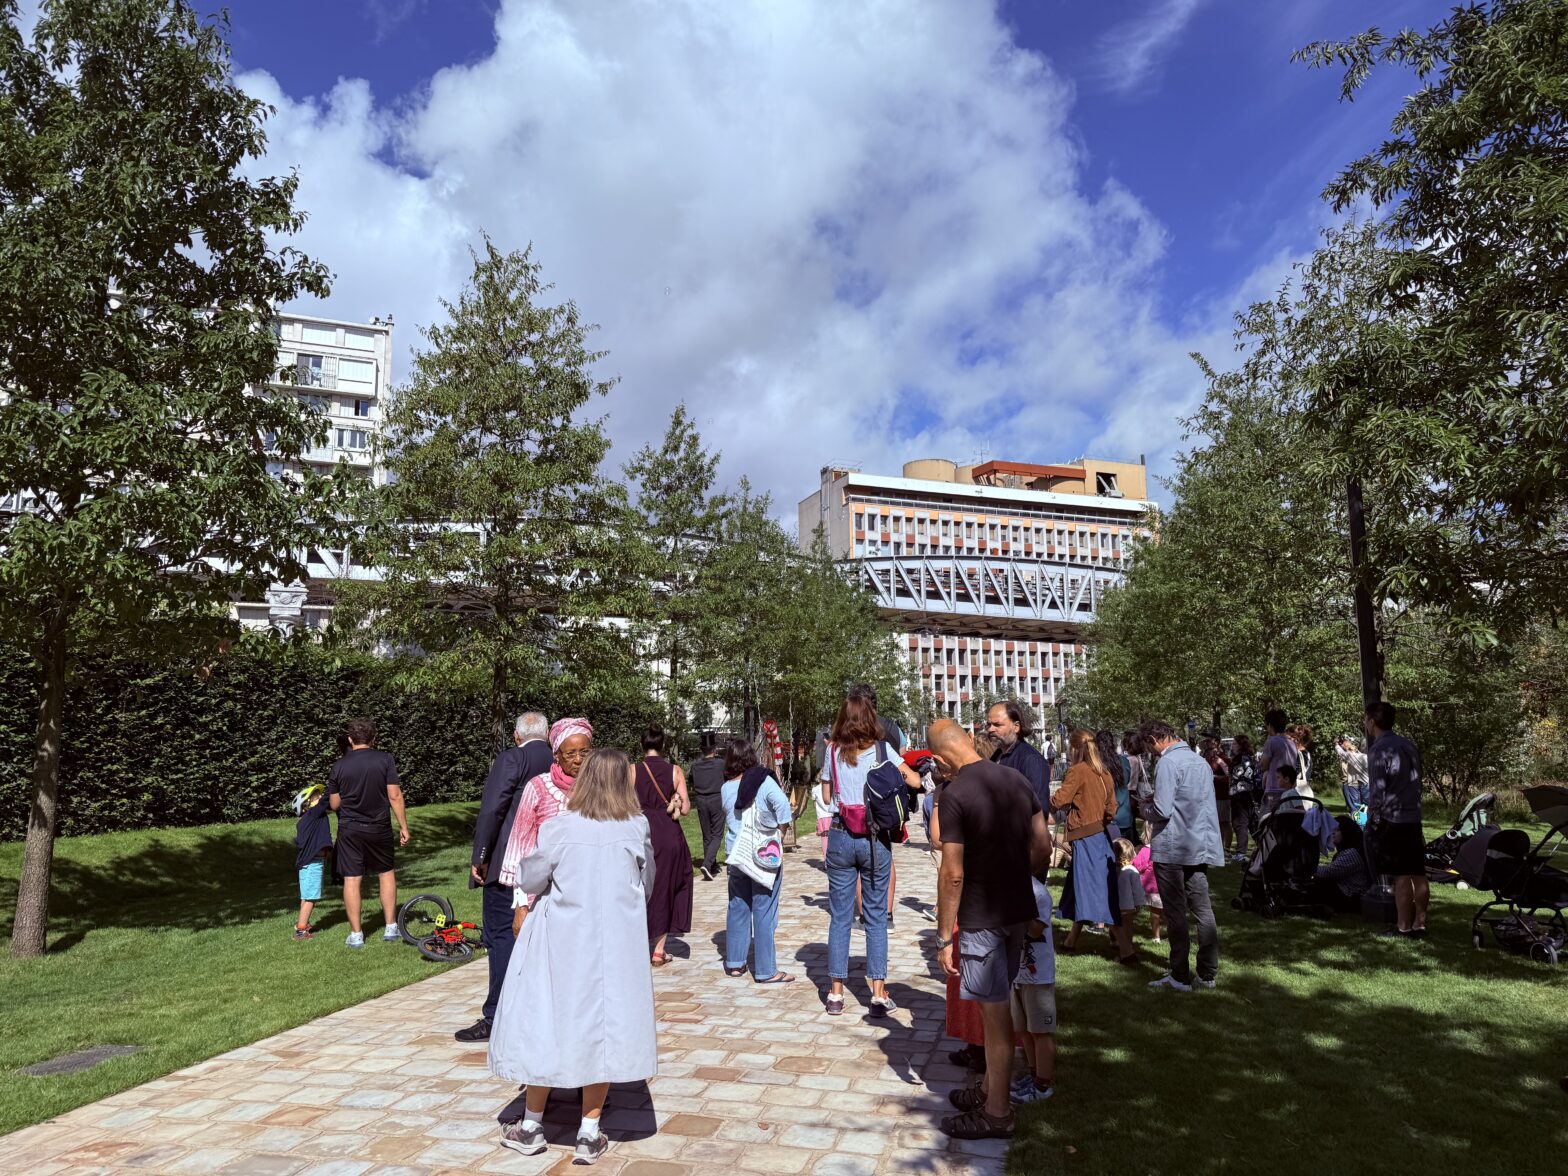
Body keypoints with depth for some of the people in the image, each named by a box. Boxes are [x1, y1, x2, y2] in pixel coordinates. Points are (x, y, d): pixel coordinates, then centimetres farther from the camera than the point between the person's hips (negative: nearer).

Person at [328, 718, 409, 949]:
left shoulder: (339, 766, -4)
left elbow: (334, 804, 2)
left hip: (349, 830, 0)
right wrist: (403, 826, -3)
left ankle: (355, 934, 8)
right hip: (379, 828, 0)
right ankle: (391, 927, 15)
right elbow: (395, 796, -9)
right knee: (387, 873, 16)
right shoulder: (385, 760, -7)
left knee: (351, 880, 5)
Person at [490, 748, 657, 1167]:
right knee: (603, 1027, 10)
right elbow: (647, 884, 8)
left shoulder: (558, 828, -12)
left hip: (562, 944, -1)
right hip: (615, 947, 1)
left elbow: (528, 880, -1)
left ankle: (531, 1126, 27)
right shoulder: (637, 829, -7)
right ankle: (590, 1134, 17)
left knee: (546, 1026, 13)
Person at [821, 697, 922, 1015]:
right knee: (876, 918, 7)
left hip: (840, 837, 1)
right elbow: (914, 782, 0)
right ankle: (878, 993, 7)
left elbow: (826, 797, 9)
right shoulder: (882, 749, -2)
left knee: (839, 917, 8)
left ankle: (835, 993, 10)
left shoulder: (833, 751, 2)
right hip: (876, 838, -1)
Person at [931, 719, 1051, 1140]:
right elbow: (1043, 847, 8)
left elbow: (953, 874, -19)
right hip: (1019, 912, 7)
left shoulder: (954, 794, -19)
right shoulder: (1017, 780, 2)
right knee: (998, 1006, 20)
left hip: (981, 920, -7)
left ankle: (997, 1114, 18)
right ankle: (991, 1087, 35)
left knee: (995, 1014, 4)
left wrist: (944, 937, -12)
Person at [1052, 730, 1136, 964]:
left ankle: (1126, 948, -9)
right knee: (1081, 890, 17)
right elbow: (1111, 809, 12)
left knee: (1099, 892, -6)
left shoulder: (1078, 770, -13)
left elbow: (1059, 800, -18)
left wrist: (1048, 796, 1)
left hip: (1085, 839, -8)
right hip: (1100, 835, 8)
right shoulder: (1103, 773, 10)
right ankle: (1071, 941, 28)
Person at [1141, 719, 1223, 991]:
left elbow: (1163, 810, -22)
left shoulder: (1167, 763, -15)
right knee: (1203, 911, 11)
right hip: (1201, 847, 7)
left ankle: (1180, 976, 8)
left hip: (1172, 849, -7)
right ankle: (1208, 974, 17)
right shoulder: (1201, 761, 12)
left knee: (1176, 913, 2)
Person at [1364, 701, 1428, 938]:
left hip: (1391, 820, -7)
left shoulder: (1379, 749, -12)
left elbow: (1377, 790, -13)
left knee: (1401, 877, -3)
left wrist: (1372, 819, -5)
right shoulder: (1409, 745, 12)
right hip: (1414, 818, 7)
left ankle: (1404, 927, 1)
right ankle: (1420, 924, 14)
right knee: (1418, 874, 8)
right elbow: (1416, 781, 19)